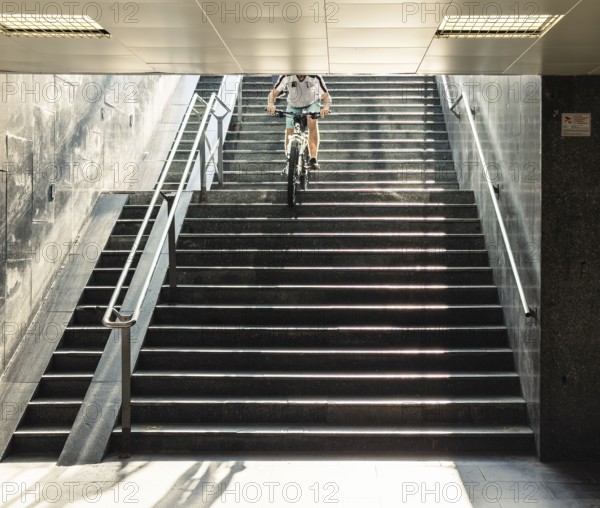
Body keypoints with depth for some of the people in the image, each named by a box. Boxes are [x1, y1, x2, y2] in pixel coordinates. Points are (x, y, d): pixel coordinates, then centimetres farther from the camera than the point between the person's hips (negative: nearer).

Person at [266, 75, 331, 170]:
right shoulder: (287, 76, -32)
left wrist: (326, 107, -54)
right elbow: (273, 93, -32)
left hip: (312, 102, -2)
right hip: (294, 105, 2)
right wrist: (270, 104, -54)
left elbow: (326, 96, -32)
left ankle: (313, 159, -29)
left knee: (312, 122, -30)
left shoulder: (315, 77, -33)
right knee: (289, 132, -11)